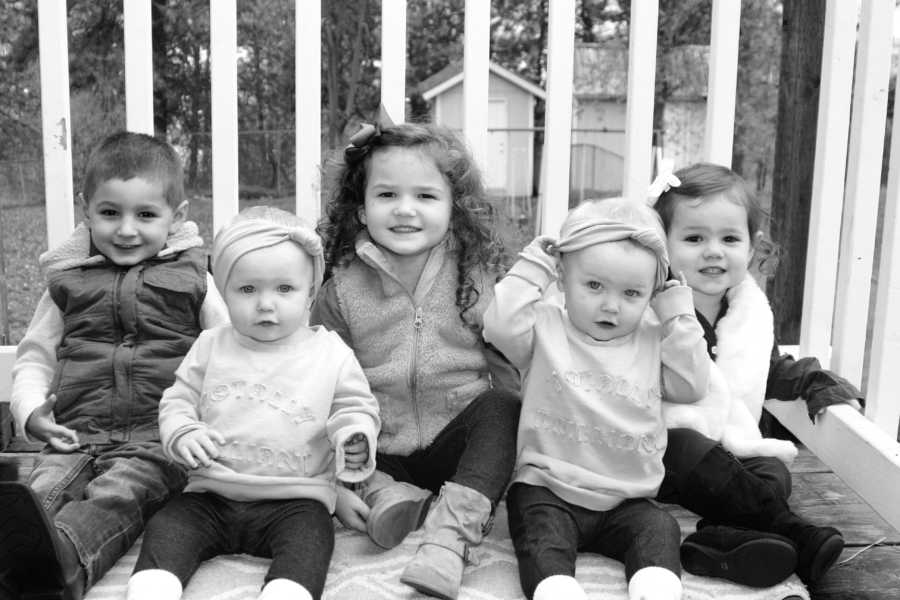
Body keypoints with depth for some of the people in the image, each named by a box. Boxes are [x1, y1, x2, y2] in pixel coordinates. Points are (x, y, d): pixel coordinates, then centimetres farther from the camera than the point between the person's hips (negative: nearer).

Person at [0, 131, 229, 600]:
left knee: (117, 494, -33)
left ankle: (61, 558, -61)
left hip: (158, 437, -3)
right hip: (78, 432, 3)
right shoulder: (68, 281, 17)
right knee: (44, 487, -28)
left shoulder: (192, 279, 11)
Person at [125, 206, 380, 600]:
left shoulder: (331, 354, 2)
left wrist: (355, 438, -16)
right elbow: (177, 400, 15)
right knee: (166, 527, -19)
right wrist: (182, 434, -8)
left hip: (295, 498, -3)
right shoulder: (210, 347, 9)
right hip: (212, 494, 3)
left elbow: (353, 407, 7)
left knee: (310, 536, -30)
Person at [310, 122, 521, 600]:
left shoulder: (479, 279, -3)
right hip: (378, 452, 0)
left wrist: (518, 445, -14)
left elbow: (508, 368, 2)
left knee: (502, 409, -29)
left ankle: (449, 536, -33)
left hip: (457, 442, 0)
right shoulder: (341, 292, -5)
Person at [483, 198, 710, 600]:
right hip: (548, 489, -3)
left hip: (626, 500, 3)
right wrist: (532, 269, -9)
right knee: (542, 531, -29)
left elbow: (692, 386, 0)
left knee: (659, 529, -22)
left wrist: (678, 314, 0)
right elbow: (501, 326, -17)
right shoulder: (546, 327, 2)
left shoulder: (653, 340, 10)